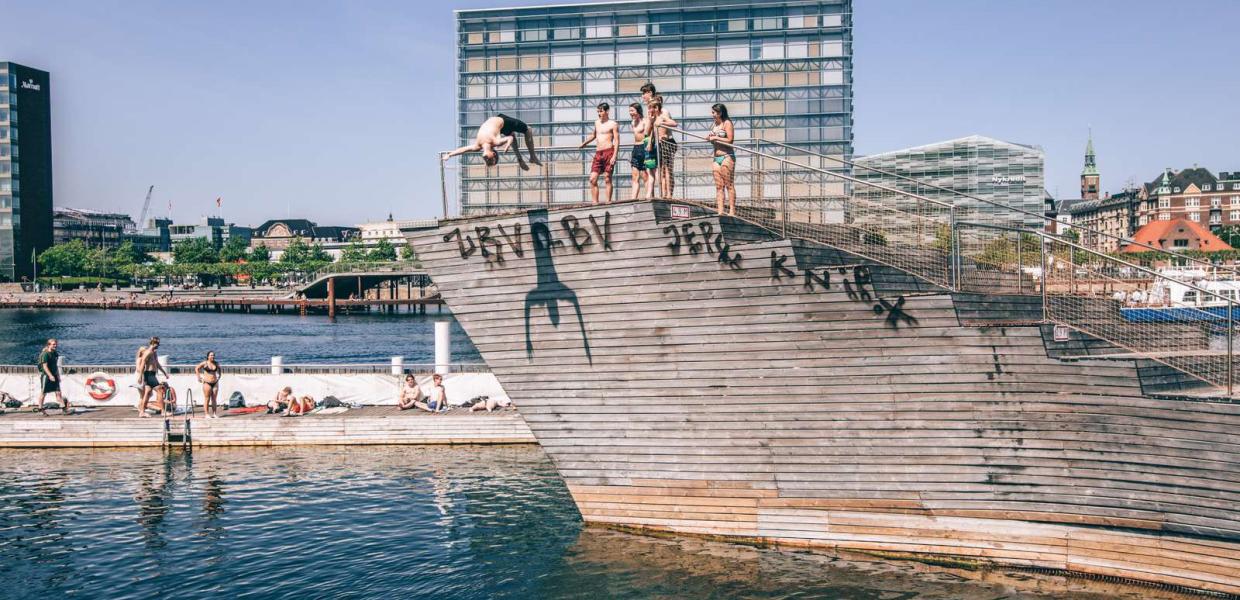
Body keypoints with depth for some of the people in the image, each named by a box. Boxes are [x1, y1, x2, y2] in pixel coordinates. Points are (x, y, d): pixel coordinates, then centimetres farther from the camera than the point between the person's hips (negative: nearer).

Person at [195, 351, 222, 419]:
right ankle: (207, 414, 0)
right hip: (207, 383, -4)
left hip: (215, 383, 4)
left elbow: (219, 370, 27)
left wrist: (218, 377, 17)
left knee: (214, 399, 4)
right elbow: (196, 368, 3)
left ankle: (214, 414, 9)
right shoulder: (205, 363, -5)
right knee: (207, 399, -3)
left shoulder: (216, 364, 7)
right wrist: (199, 377, -1)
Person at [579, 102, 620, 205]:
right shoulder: (597, 122, 19)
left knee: (607, 179, -6)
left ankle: (608, 201, -6)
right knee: (592, 179, -3)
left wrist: (614, 156, -17)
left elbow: (617, 141, -7)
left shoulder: (613, 124, 0)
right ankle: (594, 202, -2)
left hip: (608, 152, -6)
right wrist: (584, 143, 41)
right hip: (598, 153, 6)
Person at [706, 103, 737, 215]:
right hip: (716, 158, 8)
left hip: (727, 157, -7)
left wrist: (715, 138, -9)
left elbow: (730, 140, -13)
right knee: (719, 186, 2)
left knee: (729, 185, -8)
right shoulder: (715, 125, 18)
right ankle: (720, 211, -1)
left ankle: (732, 211, -8)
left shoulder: (727, 123, -4)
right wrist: (709, 139, 6)